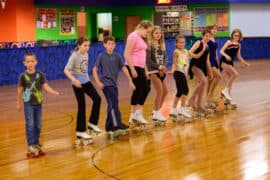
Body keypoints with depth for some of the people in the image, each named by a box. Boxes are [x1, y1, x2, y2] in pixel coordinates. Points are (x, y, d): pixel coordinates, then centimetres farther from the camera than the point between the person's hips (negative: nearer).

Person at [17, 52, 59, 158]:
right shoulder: (23, 76, -8)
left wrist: (54, 92, -26)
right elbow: (20, 90, 0)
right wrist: (19, 103, 6)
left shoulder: (40, 74, -3)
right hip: (28, 104, -3)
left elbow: (45, 86, -8)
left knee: (38, 125, 10)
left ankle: (36, 143, 24)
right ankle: (31, 146, 1)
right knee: (30, 125, -4)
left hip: (38, 103, 3)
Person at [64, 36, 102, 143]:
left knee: (97, 98, -1)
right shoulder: (74, 56, -16)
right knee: (82, 106, -2)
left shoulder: (86, 54, 4)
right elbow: (66, 70, -22)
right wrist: (74, 80, -35)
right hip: (78, 84, -7)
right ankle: (80, 131, 9)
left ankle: (92, 123, 13)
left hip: (86, 81, 7)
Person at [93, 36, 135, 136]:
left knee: (112, 104, 8)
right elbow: (95, 69, -2)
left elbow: (124, 68, 5)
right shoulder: (102, 56, -3)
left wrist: (130, 81, 1)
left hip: (114, 84, 5)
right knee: (113, 103, -16)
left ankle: (109, 126, 18)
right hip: (106, 83, -5)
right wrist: (98, 82, -12)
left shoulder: (117, 56, 5)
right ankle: (117, 124, -19)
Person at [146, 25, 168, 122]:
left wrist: (163, 67, -9)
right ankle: (156, 113, -2)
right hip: (153, 71, -7)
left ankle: (156, 111, 19)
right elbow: (148, 60, -12)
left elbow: (165, 58, 9)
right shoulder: (150, 45, -6)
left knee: (165, 91, 6)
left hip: (161, 71, 7)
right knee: (160, 91, -12)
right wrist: (159, 66, -15)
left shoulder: (162, 45, 14)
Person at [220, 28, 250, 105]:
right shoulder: (229, 42, -7)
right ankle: (226, 90, -16)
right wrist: (226, 55, -32)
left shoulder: (238, 45, 11)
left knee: (230, 79, 9)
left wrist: (244, 63, 17)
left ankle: (228, 99, 16)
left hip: (230, 63, 8)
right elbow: (221, 51, -14)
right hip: (224, 62, -8)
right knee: (235, 74, -23)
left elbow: (238, 56, 20)